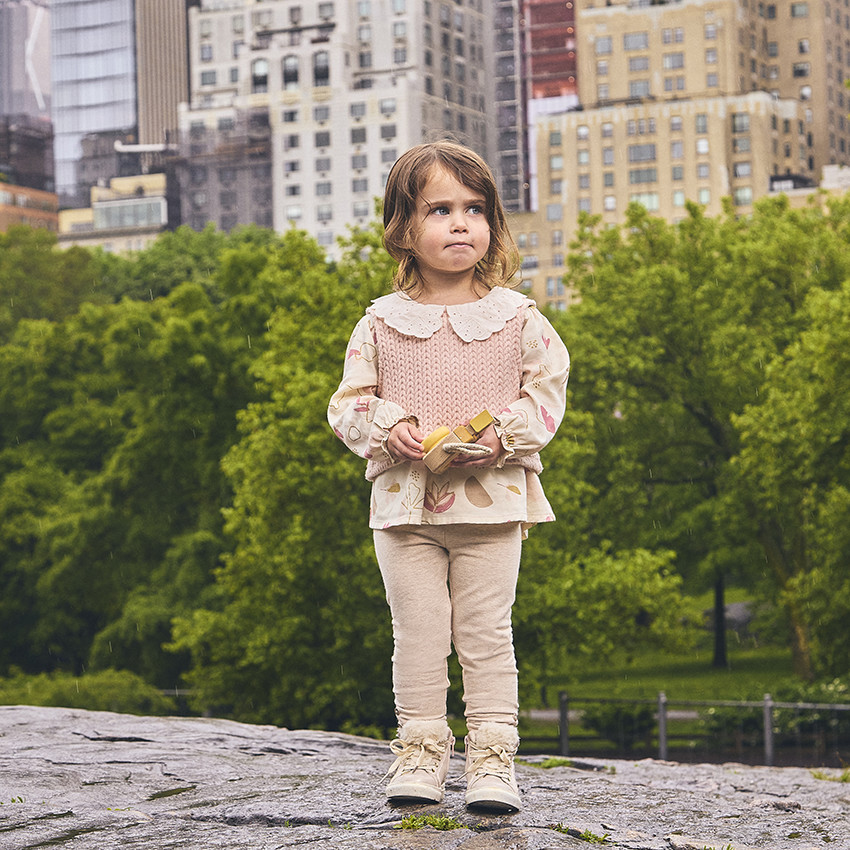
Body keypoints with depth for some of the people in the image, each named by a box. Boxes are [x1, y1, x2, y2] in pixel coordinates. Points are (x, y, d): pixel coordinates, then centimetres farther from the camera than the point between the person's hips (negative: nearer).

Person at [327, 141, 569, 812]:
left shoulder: (516, 317, 1)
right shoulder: (382, 322, 2)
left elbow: (548, 390, 4)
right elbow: (348, 402, 6)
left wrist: (504, 434, -12)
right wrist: (386, 427, -14)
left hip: (492, 499, -1)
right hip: (405, 502, 1)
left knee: (486, 634, 2)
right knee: (417, 632, 4)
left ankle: (493, 757, 8)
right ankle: (421, 751, 14)